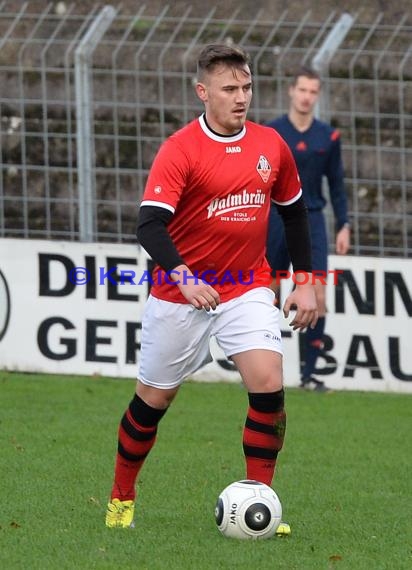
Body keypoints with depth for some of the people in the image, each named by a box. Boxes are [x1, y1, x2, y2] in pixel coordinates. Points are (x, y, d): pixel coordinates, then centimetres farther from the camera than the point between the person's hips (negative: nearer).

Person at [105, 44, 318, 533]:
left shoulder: (271, 145, 0)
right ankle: (121, 498, 29)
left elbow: (293, 211, 15)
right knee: (154, 397, 8)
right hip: (180, 291, -3)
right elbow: (149, 224, -25)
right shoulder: (180, 150, -15)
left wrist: (305, 281, 11)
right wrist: (183, 275, -41)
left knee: (268, 384, -16)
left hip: (248, 287, 3)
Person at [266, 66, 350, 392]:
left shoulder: (328, 137, 5)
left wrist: (344, 225, 5)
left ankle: (309, 374, -2)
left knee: (318, 298, -8)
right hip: (276, 219, -1)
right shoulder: (270, 133, -1)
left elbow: (337, 184, 12)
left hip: (312, 221, 1)